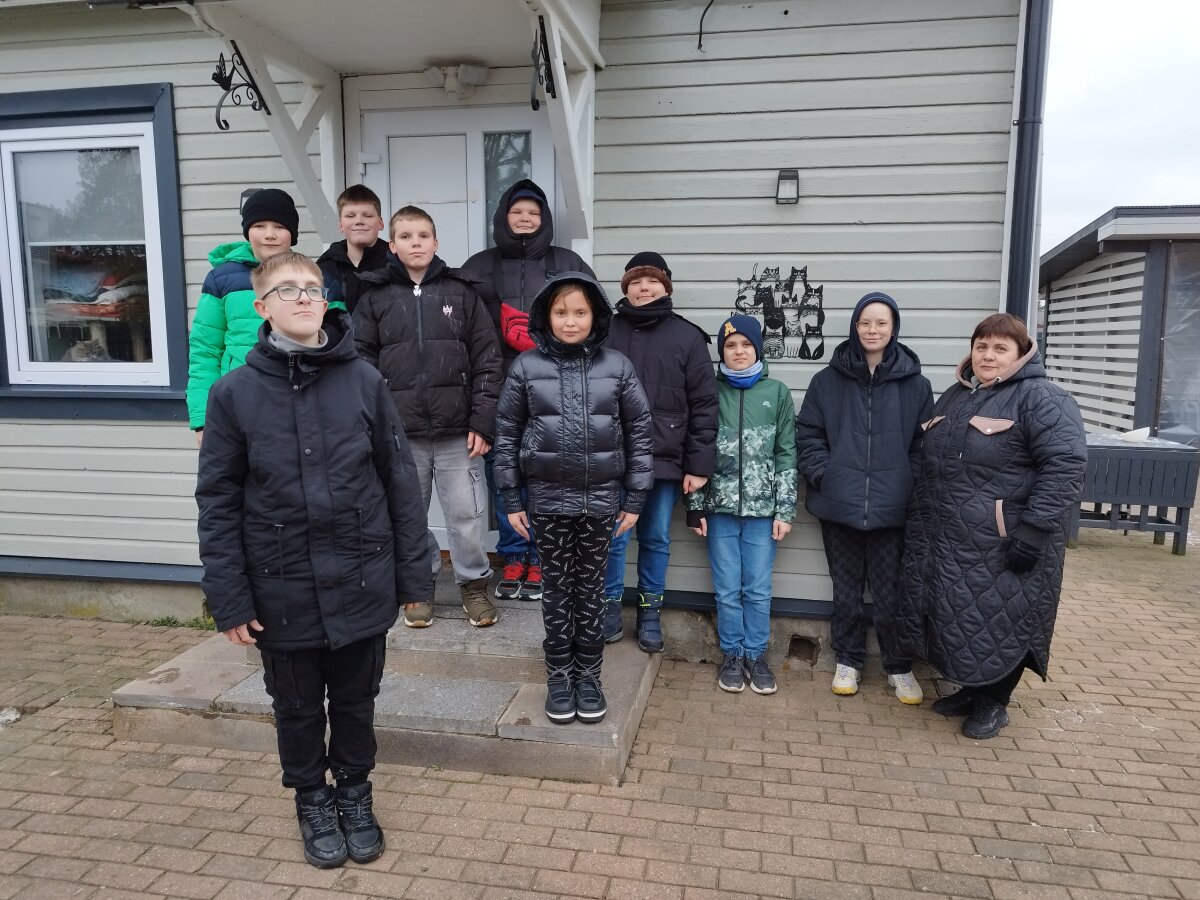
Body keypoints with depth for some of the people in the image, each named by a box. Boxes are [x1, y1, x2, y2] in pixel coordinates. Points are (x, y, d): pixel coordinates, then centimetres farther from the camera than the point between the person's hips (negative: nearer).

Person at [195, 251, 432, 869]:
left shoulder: (364, 382, -6)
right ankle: (312, 801, 42)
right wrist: (229, 599, -4)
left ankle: (354, 794, 41)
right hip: (283, 592, 0)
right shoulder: (234, 393, -5)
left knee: (356, 701, 17)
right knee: (298, 709, 18)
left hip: (361, 584, 0)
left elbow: (399, 481, -2)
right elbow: (218, 501, -2)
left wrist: (413, 573, 0)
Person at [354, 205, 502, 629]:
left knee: (467, 513, 4)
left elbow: (487, 360, 2)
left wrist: (482, 422, -4)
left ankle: (474, 584, 24)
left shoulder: (461, 292, 4)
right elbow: (362, 363, 3)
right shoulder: (375, 297, 5)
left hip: (457, 432, 0)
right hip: (399, 433, 1)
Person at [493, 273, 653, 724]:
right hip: (548, 498, 0)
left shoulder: (617, 366, -2)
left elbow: (638, 433, 2)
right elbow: (506, 434, 2)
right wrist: (512, 501, 0)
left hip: (601, 498, 0)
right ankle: (559, 676, 26)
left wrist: (634, 499, 1)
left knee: (591, 590, 11)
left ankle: (588, 675, 27)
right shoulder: (526, 366, -3)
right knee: (557, 591, 10)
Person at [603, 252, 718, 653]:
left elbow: (704, 406, 0)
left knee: (656, 540, 12)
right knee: (612, 538, 5)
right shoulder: (606, 332, 3)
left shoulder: (688, 337, 1)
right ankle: (610, 607, 24)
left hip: (664, 460, 0)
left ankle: (650, 611, 28)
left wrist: (698, 465, -4)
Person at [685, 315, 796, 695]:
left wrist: (785, 510, -1)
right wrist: (696, 507, -2)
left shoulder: (777, 392, 4)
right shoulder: (710, 392, 3)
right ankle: (732, 655, 22)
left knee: (758, 588, 6)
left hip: (762, 508, 0)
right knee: (727, 589, 7)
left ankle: (756, 655, 22)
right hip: (720, 507, 0)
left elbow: (787, 455, 3)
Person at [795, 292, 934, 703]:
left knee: (891, 592, 7)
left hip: (893, 506, -1)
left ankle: (899, 666, 26)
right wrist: (822, 475, -7)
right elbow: (808, 433, 4)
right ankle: (848, 661, 29)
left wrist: (914, 487, -4)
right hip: (840, 503, 1)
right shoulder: (828, 380, 2)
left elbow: (925, 443, 4)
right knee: (846, 589, 13)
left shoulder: (915, 384, 1)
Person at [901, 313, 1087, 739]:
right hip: (949, 543, 7)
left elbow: (1065, 466, -19)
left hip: (1004, 546, -7)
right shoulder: (954, 396, 13)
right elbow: (926, 461, 19)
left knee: (1002, 622, 5)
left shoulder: (1041, 399, -11)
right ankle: (972, 688, 34)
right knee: (959, 620, 16)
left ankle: (993, 702, 23)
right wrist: (919, 525, 17)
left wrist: (1032, 532, -23)